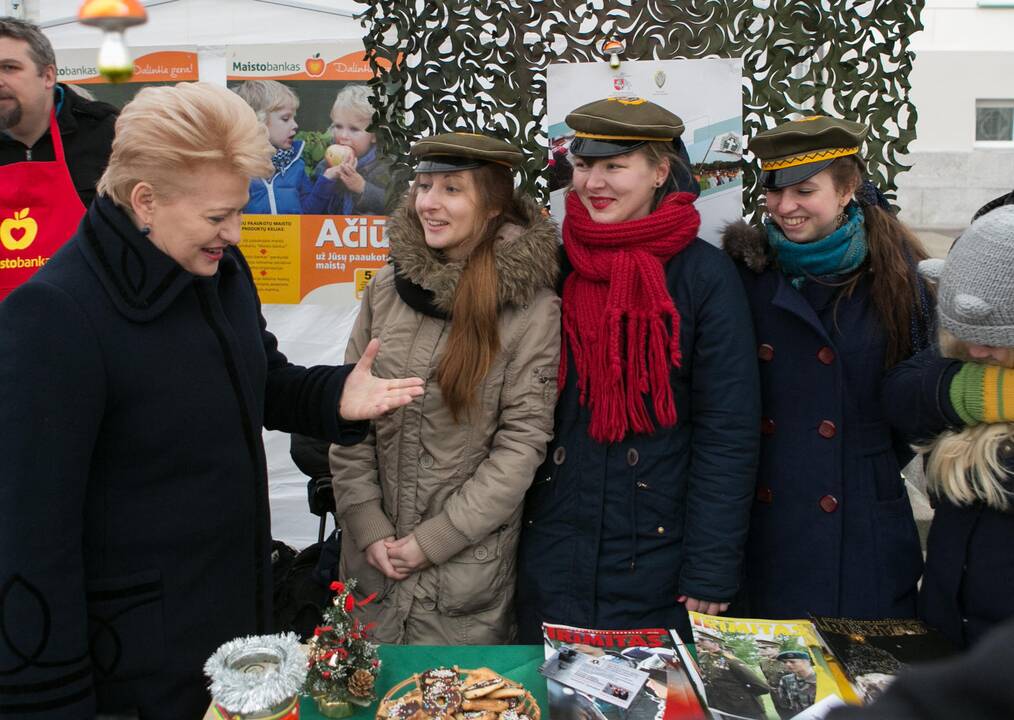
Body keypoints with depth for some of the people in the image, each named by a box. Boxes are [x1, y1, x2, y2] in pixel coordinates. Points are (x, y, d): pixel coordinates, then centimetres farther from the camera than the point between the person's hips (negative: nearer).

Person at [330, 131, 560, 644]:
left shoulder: (533, 309, -11)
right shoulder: (386, 288, 0)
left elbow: (523, 440, -12)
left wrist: (434, 538, -13)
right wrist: (368, 526, -6)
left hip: (469, 565, -3)